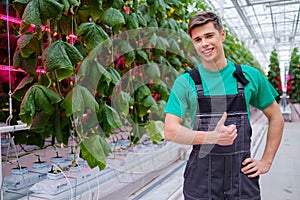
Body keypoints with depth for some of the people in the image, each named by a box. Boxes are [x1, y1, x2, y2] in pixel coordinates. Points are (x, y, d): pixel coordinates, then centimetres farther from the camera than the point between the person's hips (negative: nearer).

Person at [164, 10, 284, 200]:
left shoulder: (250, 76, 3)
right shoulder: (185, 82, -3)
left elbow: (276, 117, 12)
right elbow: (170, 131, -8)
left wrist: (267, 161, 6)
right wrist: (213, 137, -20)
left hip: (243, 174, 2)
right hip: (200, 178, -1)